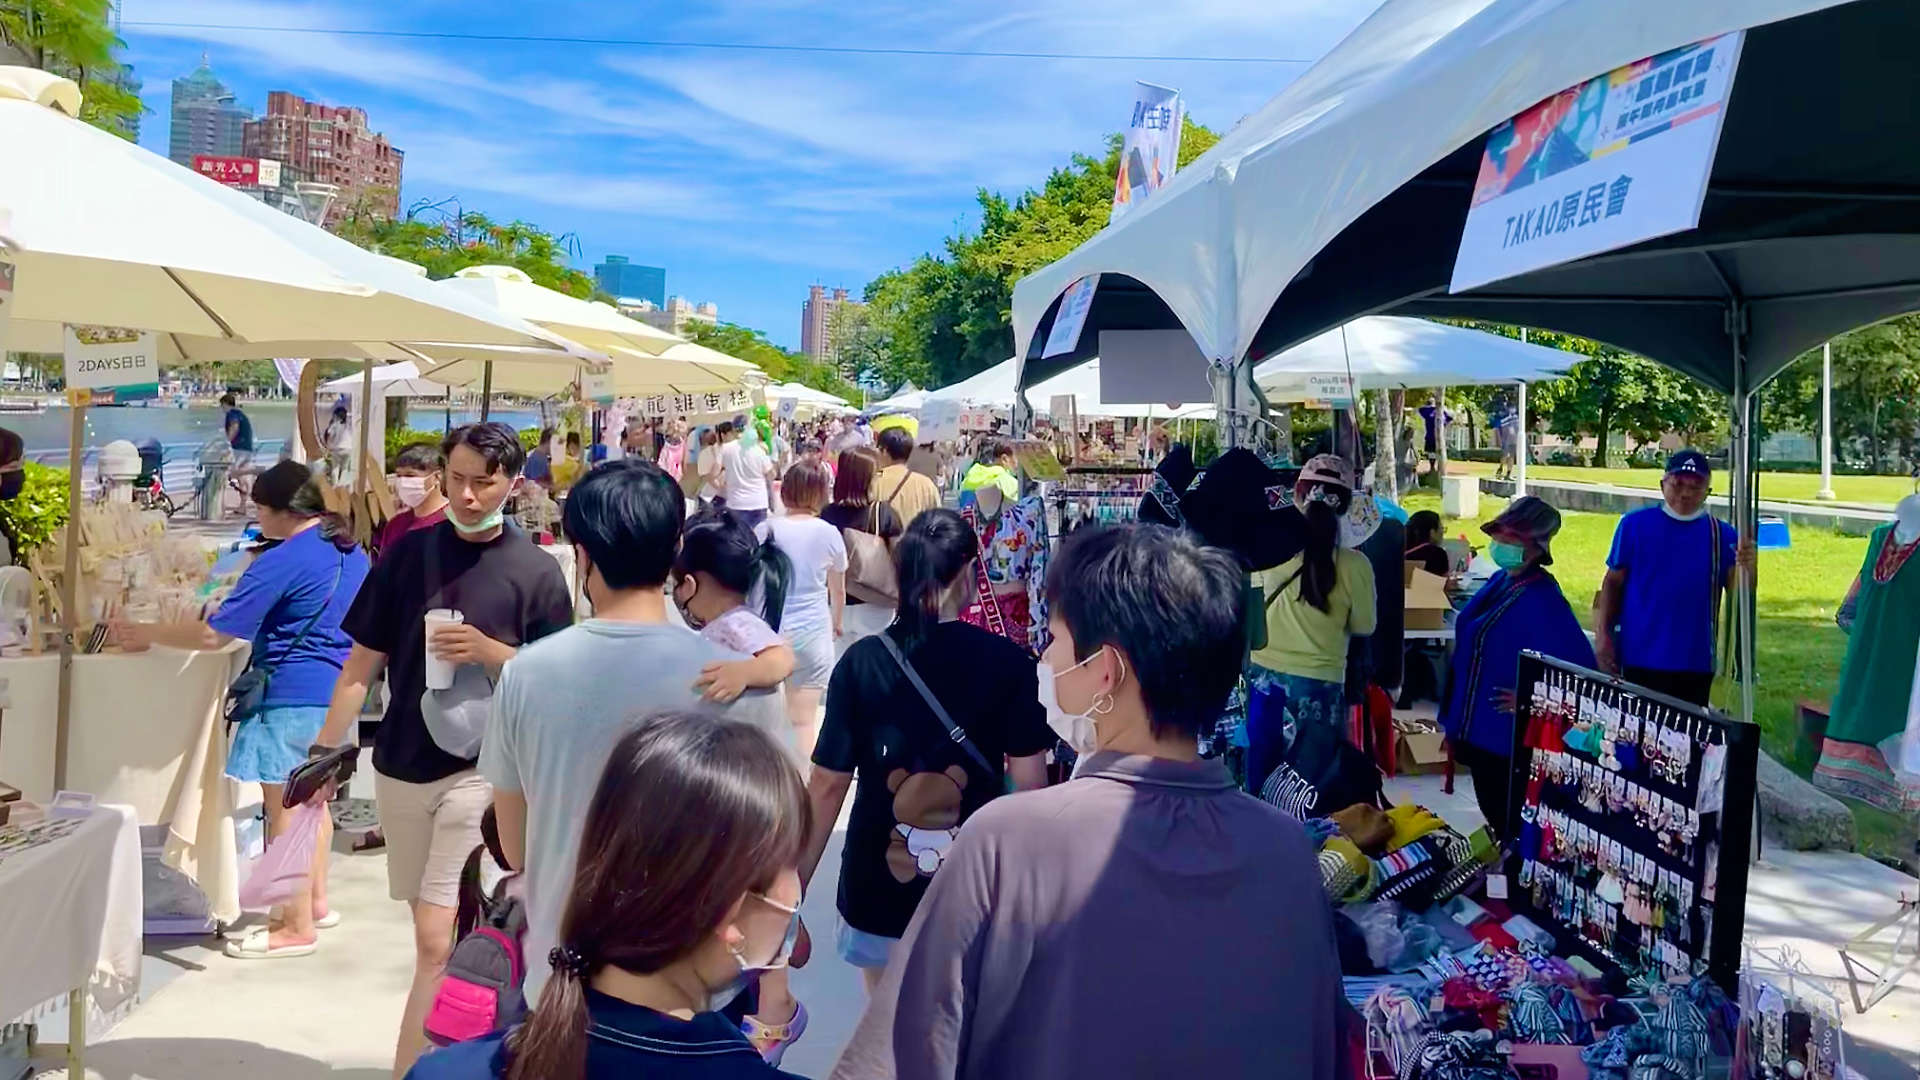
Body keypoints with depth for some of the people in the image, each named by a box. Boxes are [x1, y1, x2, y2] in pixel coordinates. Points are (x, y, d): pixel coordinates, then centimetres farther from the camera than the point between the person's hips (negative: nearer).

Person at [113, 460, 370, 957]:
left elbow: (214, 635, -16)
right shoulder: (351, 550, 9)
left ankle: (297, 928, 6)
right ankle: (316, 903, 30)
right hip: (335, 692, 9)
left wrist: (147, 634, -4)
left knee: (286, 812, -1)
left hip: (292, 697, -9)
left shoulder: (282, 561, -17)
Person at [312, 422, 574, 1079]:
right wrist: (324, 753, -1)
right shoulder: (408, 553, 3)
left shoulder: (536, 570, -5)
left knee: (438, 943, -10)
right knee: (431, 930, 18)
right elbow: (362, 664, 6)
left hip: (480, 770, -4)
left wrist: (489, 651, -19)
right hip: (400, 766, 4)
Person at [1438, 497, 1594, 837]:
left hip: (1509, 735, -9)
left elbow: (1580, 667, -27)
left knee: (1508, 823, 4)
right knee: (1493, 814, 21)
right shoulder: (1499, 582, 6)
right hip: (1479, 729, 9)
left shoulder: (1542, 599, -21)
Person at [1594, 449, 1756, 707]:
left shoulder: (1721, 534, 3)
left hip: (1695, 663, 2)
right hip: (1638, 659, -2)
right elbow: (1613, 582, 2)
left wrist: (1745, 566, -26)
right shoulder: (1635, 524, -2)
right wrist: (1603, 635, -4)